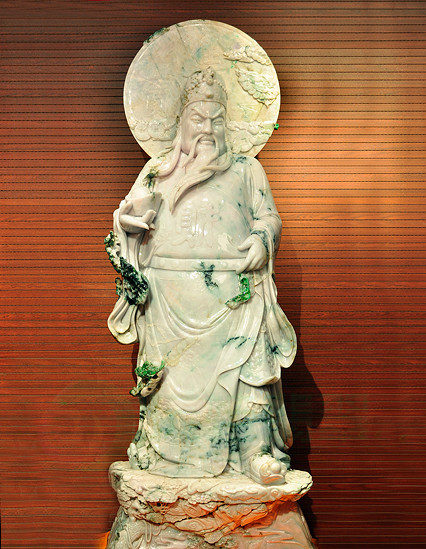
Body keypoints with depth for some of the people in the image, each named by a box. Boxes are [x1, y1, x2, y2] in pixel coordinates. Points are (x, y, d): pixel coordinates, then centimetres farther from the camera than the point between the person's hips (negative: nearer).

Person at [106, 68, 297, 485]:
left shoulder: (246, 169, 17)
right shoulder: (159, 171, 19)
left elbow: (270, 216, 13)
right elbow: (129, 218, 16)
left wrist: (262, 238, -9)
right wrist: (133, 215, -8)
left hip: (233, 293, -1)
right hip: (171, 294, 1)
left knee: (244, 369, -11)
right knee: (171, 370, 1)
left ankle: (259, 452, -7)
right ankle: (163, 450, 13)